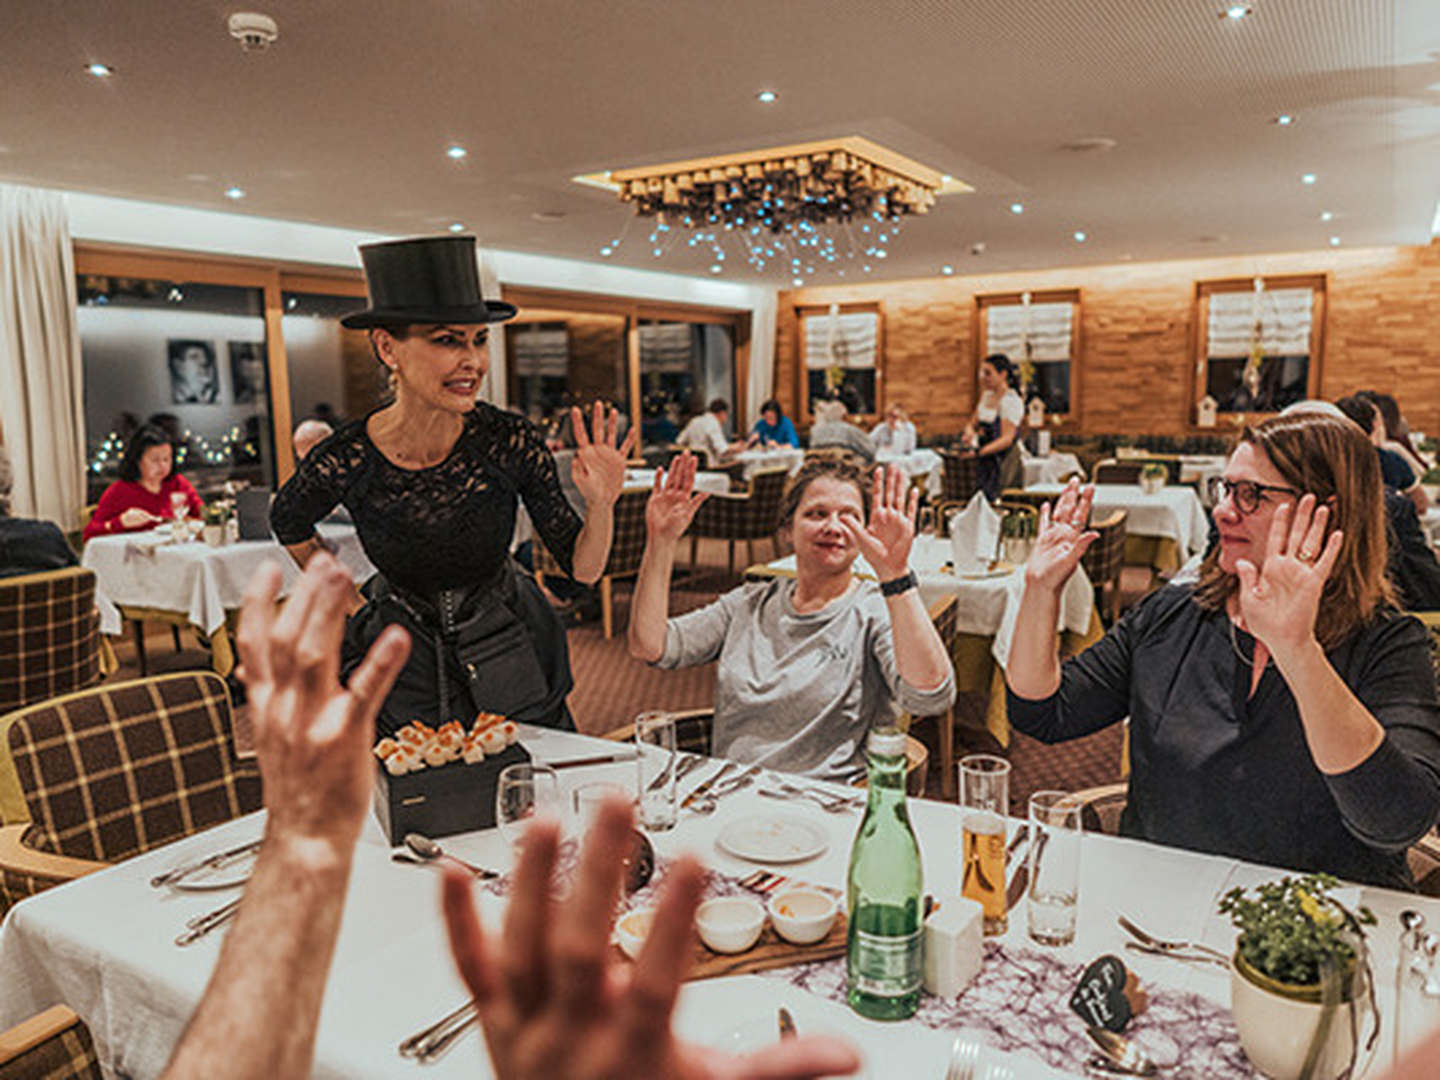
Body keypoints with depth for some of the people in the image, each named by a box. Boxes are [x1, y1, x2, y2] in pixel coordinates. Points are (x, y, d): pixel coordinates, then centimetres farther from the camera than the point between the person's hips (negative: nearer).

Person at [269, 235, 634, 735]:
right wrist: (350, 603, 3)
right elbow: (289, 525, 5)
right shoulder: (343, 460, -21)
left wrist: (601, 505, -31)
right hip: (406, 668, 0)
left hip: (511, 651, 1)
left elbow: (582, 567, -14)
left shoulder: (511, 440, -20)